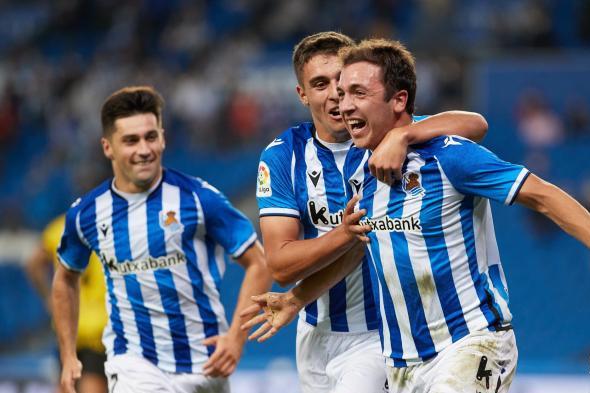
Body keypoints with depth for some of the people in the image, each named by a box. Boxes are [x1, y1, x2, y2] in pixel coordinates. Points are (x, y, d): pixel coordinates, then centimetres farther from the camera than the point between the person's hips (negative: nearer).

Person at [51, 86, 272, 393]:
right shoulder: (85, 213, 1)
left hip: (205, 362, 0)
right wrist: (68, 357, 14)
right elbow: (66, 279, 19)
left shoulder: (199, 198, -8)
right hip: (134, 364, 0)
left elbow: (258, 265, -4)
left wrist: (236, 336, -15)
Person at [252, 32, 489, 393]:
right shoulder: (282, 156, -5)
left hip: (380, 336, -3)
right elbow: (281, 266, -12)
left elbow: (475, 125, -25)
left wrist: (402, 136, -39)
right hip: (318, 334, 4)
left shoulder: (387, 135, -7)